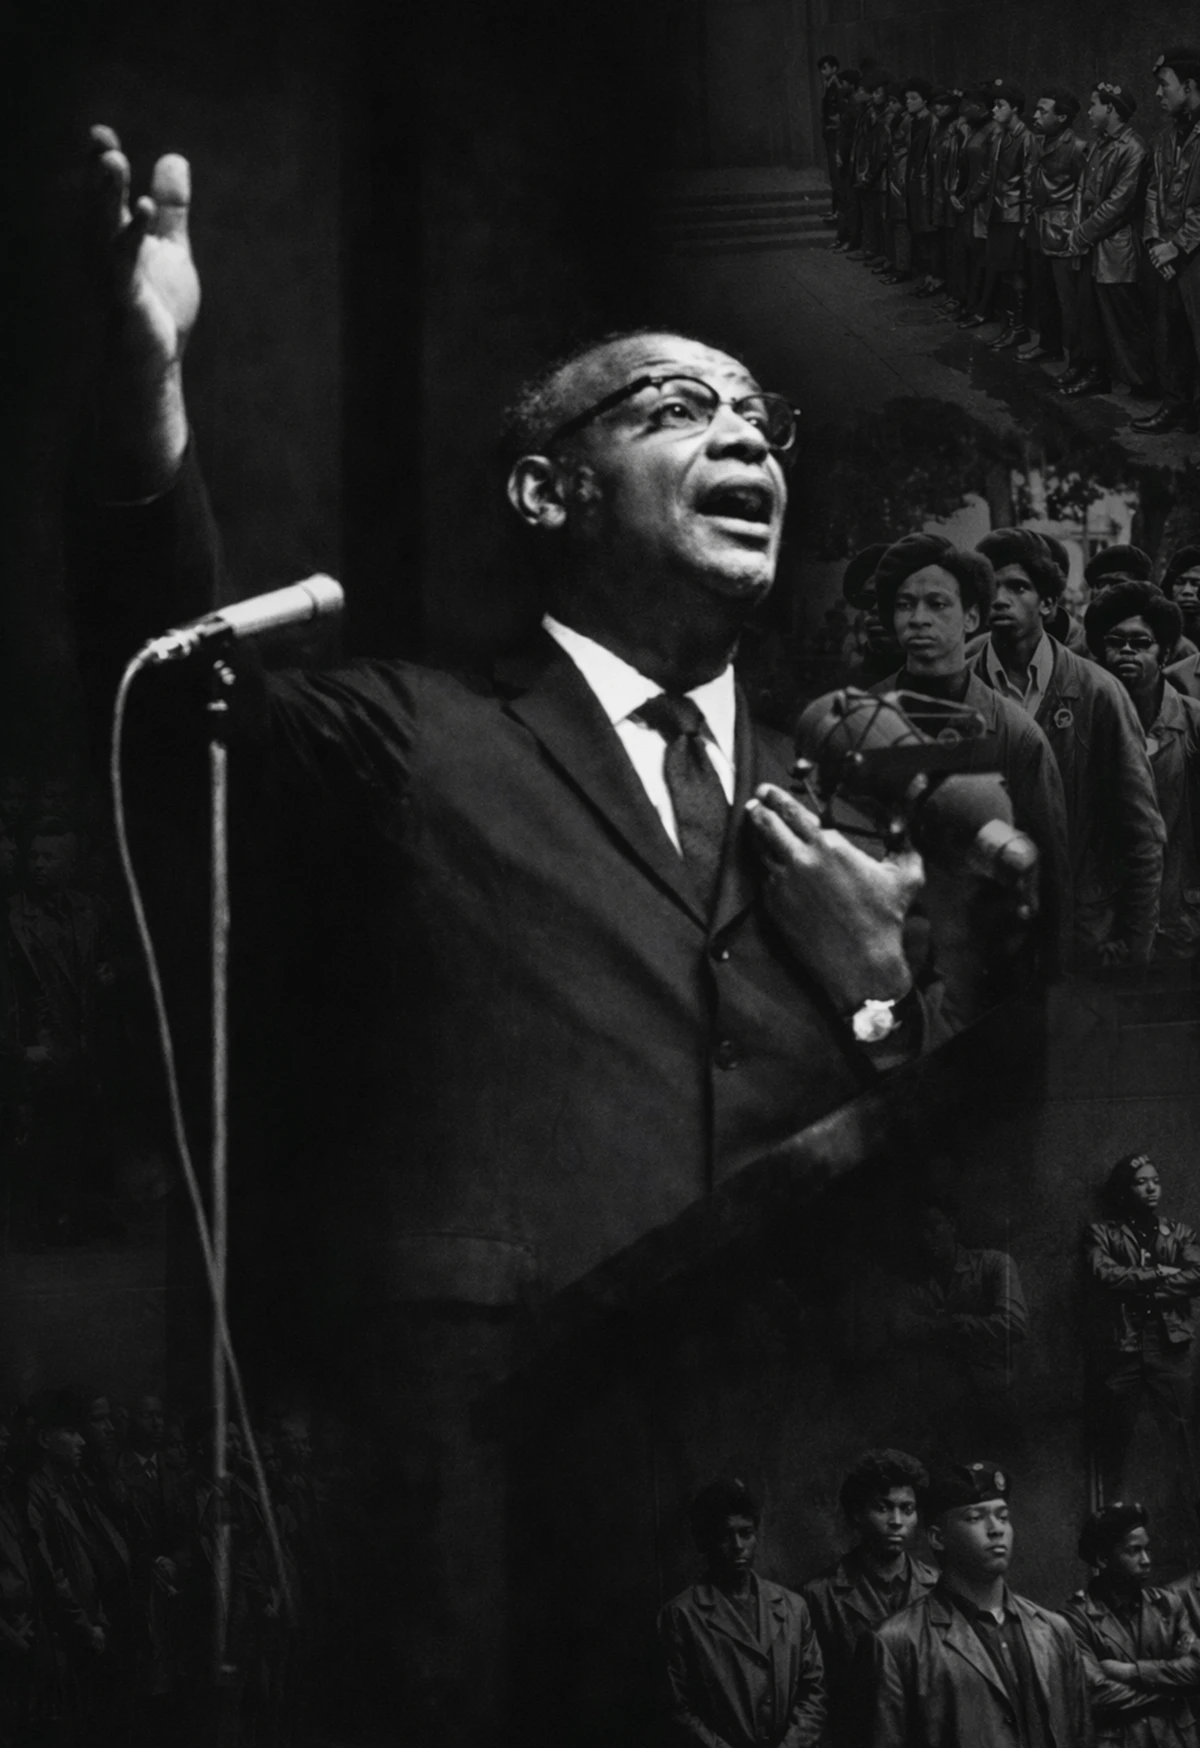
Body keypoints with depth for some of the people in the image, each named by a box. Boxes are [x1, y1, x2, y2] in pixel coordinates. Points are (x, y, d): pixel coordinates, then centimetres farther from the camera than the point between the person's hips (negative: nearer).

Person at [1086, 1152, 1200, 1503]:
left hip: (1169, 1343, 1)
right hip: (1121, 1346, -1)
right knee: (1114, 1438, 2)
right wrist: (1158, 1274, -6)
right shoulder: (1103, 1233, 8)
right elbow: (1102, 1274, -9)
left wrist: (1136, 1285, -8)